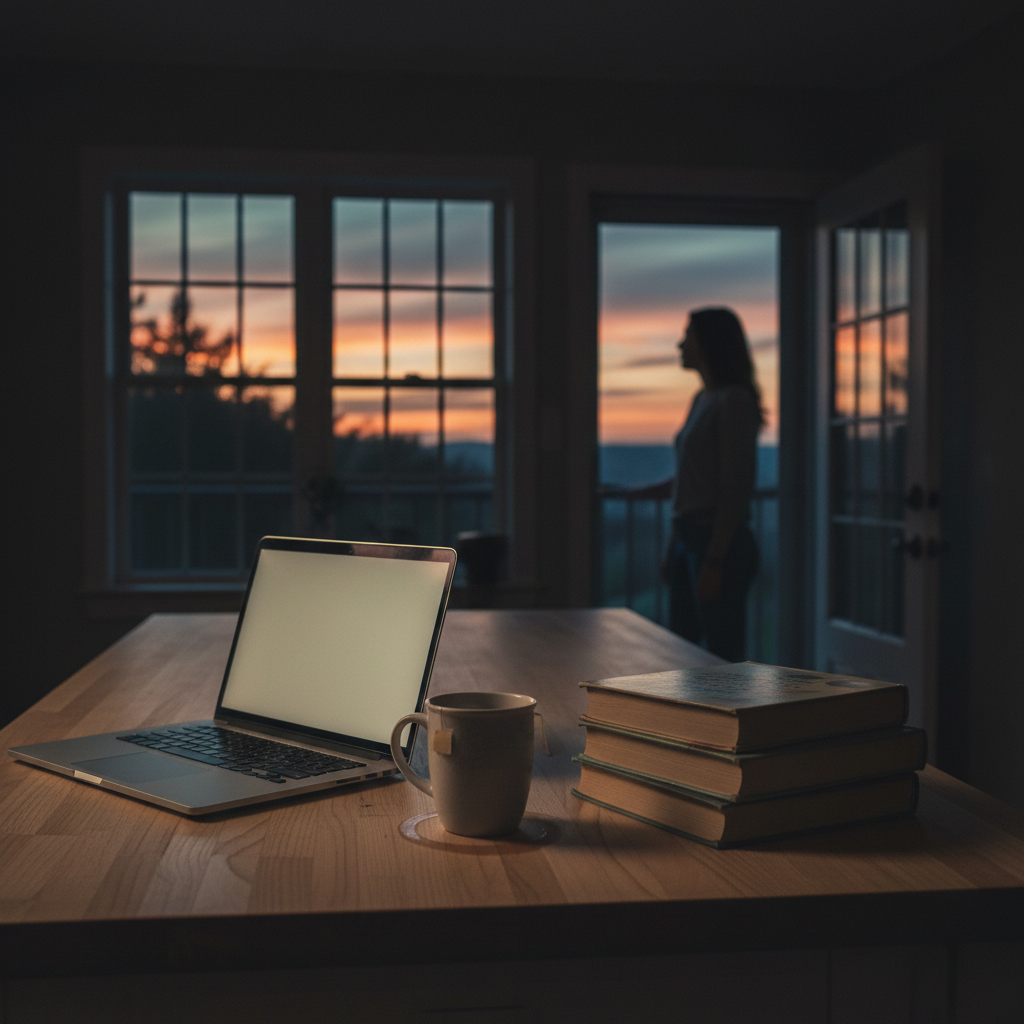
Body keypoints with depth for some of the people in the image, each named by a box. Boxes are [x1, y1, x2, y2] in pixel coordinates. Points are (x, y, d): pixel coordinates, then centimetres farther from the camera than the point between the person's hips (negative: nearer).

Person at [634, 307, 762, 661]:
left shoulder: (733, 400, -10)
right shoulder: (701, 399, 17)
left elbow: (735, 489, -16)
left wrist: (714, 561, -20)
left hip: (720, 542, -9)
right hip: (689, 539, 9)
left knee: (722, 658, -6)